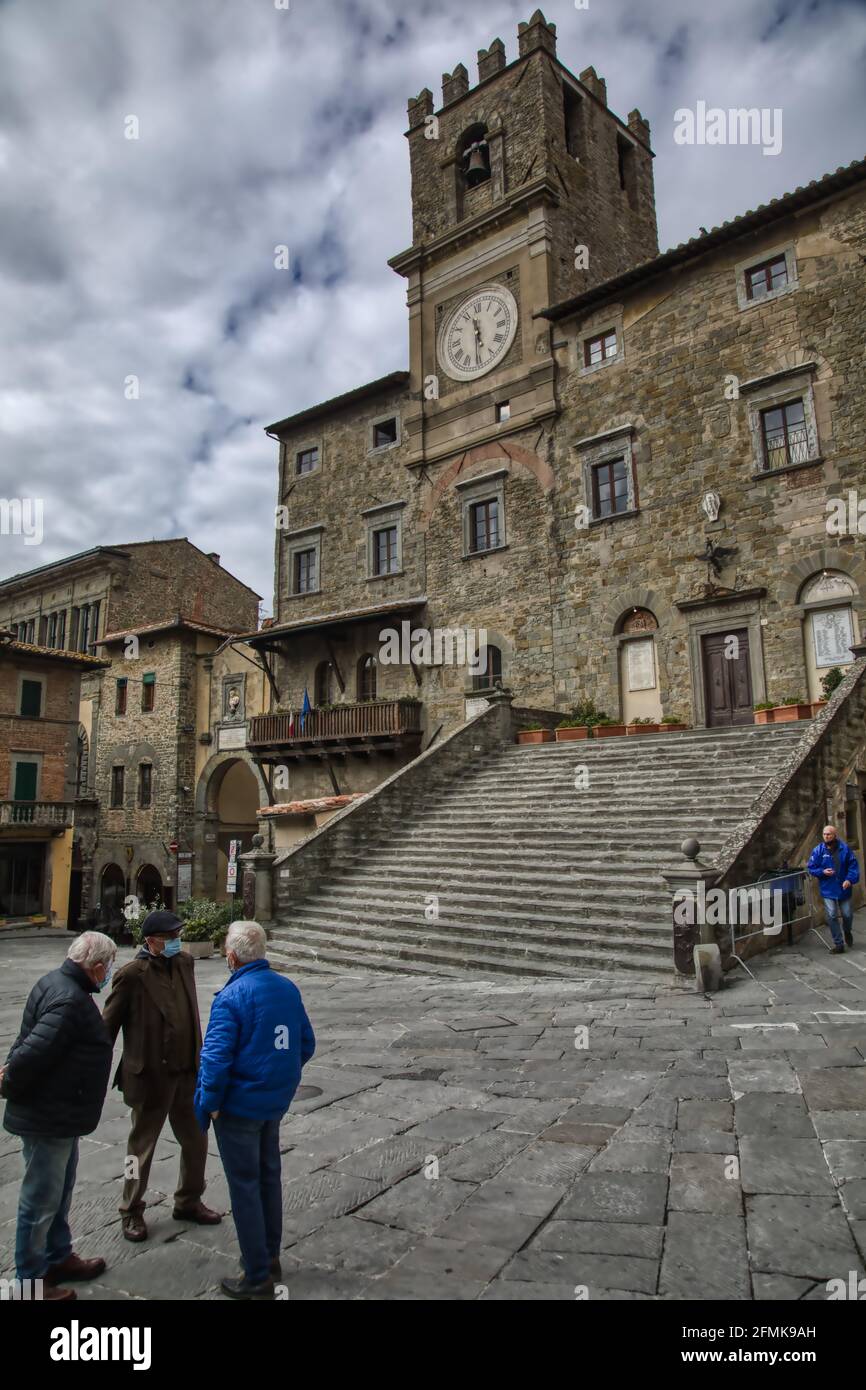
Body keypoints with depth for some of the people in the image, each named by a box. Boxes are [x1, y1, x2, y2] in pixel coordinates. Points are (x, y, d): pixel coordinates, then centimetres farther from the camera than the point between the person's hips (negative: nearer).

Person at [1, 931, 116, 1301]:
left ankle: (58, 1257, 40)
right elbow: (32, 1053, -32)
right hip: (48, 1118, -10)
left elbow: (30, 1038, 15)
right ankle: (30, 1281, 23)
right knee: (40, 1200, 7)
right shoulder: (69, 1002, -29)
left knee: (59, 1192, 24)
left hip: (59, 1115, 10)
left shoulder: (57, 983, 5)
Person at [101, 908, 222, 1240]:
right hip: (150, 1076, -6)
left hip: (187, 1073, 6)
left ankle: (188, 1202, 38)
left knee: (196, 1141, 17)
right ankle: (131, 1212, 33)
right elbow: (108, 1024, -10)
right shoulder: (132, 974, -18)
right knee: (142, 1144, 13)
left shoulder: (185, 963, 1)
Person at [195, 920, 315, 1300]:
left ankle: (257, 1276, 17)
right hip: (277, 1101, 7)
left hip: (240, 1105, -6)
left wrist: (209, 1104, -9)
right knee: (269, 1176, 21)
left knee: (244, 1186, 7)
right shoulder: (288, 988, -1)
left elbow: (216, 1059, -23)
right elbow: (306, 1045, 7)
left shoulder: (231, 997, -21)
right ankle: (269, 1257, 36)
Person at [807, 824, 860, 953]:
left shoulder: (844, 848, -7)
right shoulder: (818, 850, -6)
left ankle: (847, 931, 44)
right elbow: (811, 868, 0)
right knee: (832, 916, -2)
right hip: (828, 889, 0)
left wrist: (850, 879, -18)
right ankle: (838, 944, 9)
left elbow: (853, 865, -5)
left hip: (844, 888, 0)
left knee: (847, 914, 10)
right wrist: (823, 872, -18)